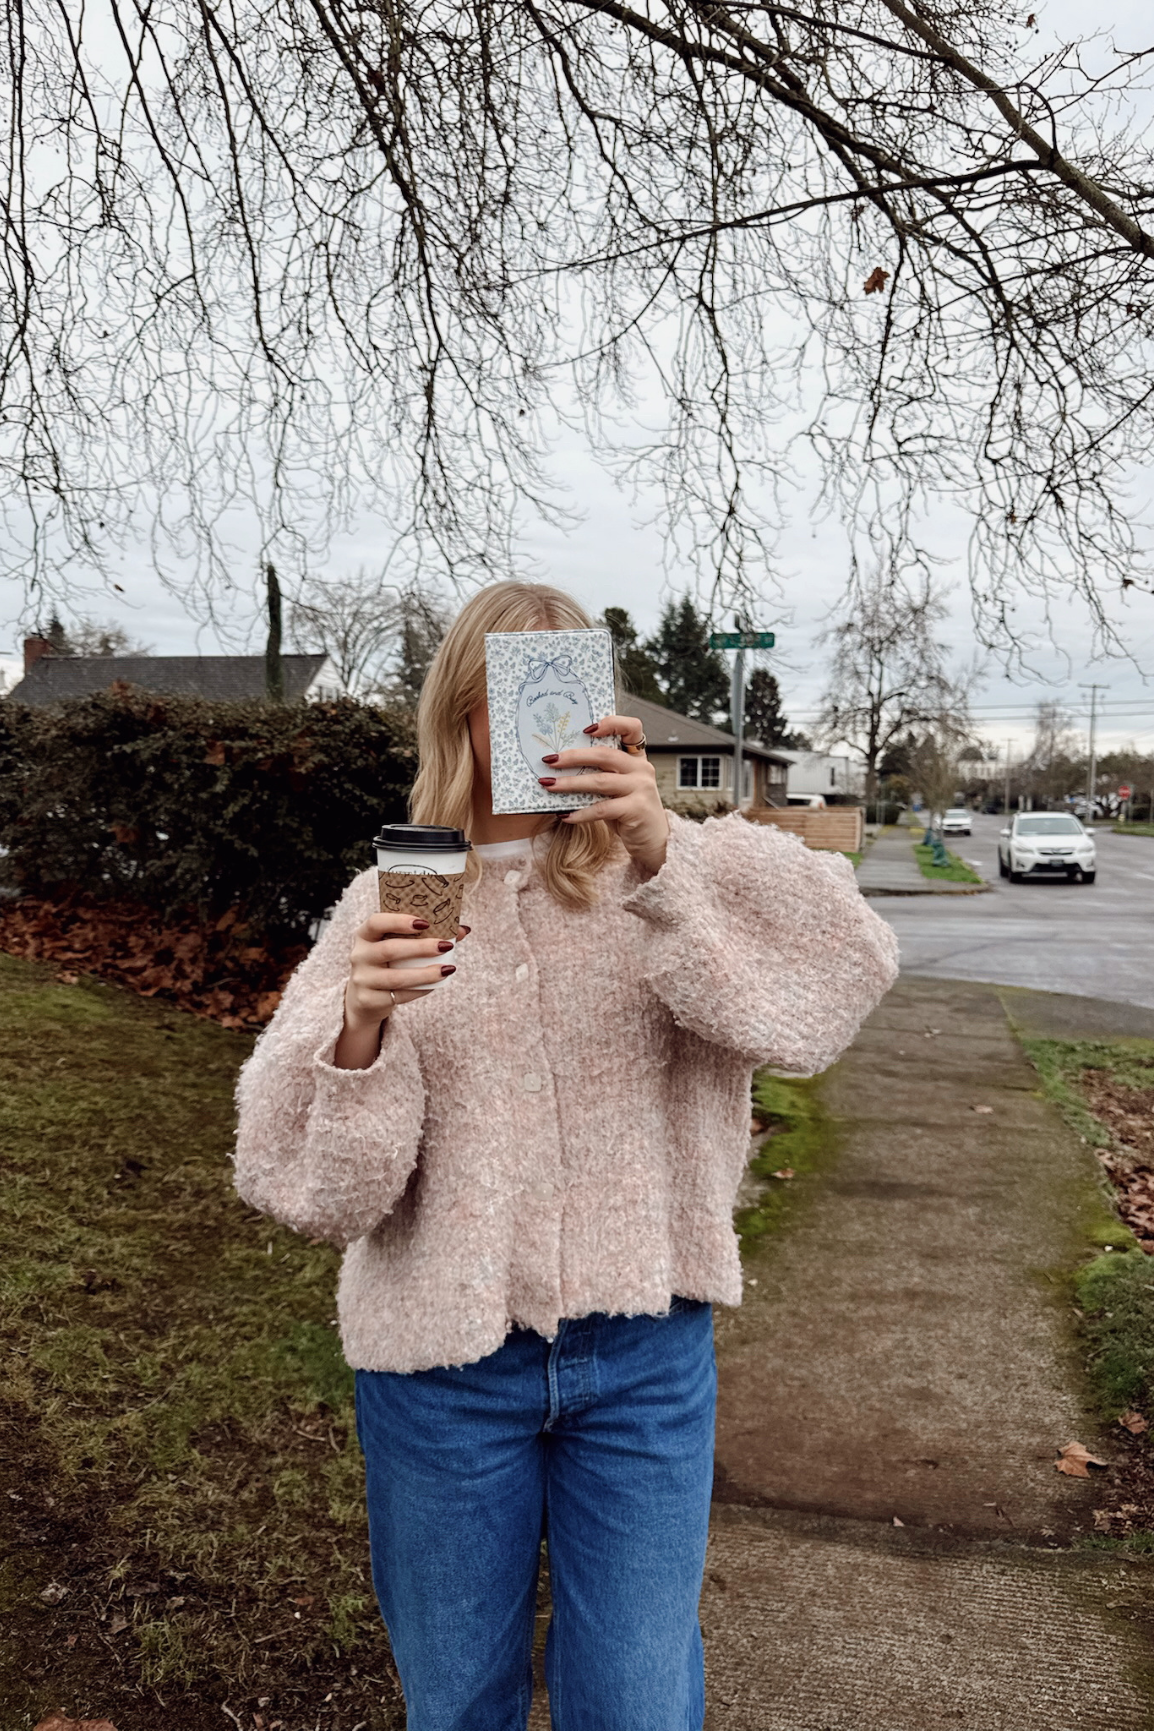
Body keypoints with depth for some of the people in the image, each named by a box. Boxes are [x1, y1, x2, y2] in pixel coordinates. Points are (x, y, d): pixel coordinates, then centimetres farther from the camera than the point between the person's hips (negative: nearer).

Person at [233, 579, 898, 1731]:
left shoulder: (670, 876, -4)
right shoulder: (391, 899, -3)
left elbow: (842, 961, -22)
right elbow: (305, 1177, -8)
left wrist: (661, 859, -34)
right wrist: (362, 1026, -27)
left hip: (643, 1349, 0)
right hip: (441, 1360, 1)